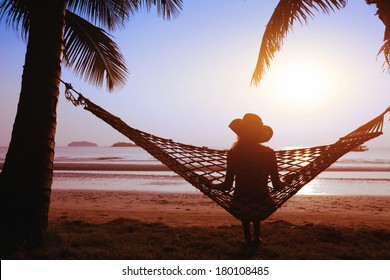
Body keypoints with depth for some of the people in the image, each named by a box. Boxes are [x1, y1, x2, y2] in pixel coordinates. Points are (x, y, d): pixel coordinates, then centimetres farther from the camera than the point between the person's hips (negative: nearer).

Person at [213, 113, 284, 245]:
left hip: (240, 210, 0)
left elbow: (227, 186, -6)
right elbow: (277, 186, -4)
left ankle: (247, 236, 35)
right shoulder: (269, 153, -8)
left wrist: (210, 184, 13)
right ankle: (257, 236, 37)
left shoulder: (233, 153, -10)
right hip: (263, 209, 1)